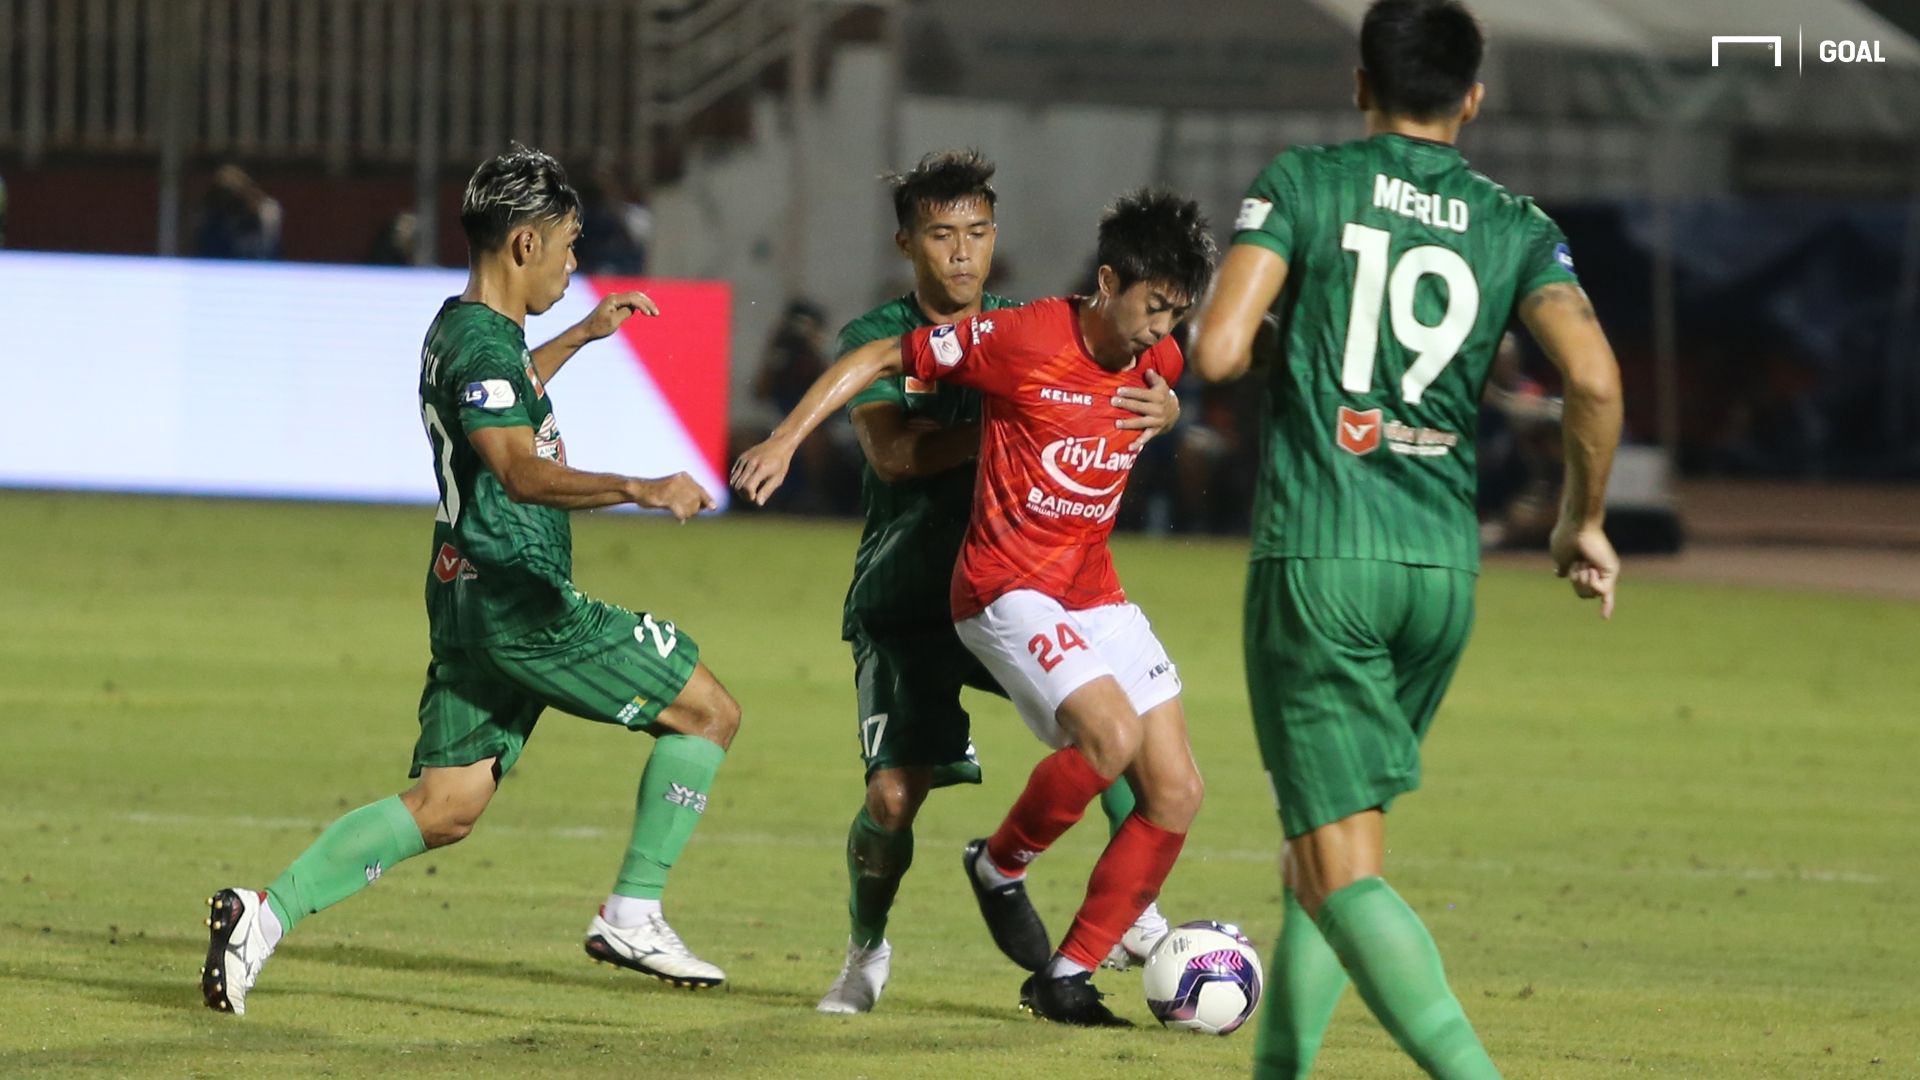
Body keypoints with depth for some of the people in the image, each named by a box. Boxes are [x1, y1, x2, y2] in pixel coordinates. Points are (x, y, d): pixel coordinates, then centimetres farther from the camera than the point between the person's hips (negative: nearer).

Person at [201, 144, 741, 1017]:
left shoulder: (458, 328, 16)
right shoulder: (483, 345, -16)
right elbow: (522, 470, -33)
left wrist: (581, 336, 44)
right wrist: (635, 489, -46)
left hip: (472, 600, 10)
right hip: (519, 601, -10)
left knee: (443, 806, 9)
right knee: (709, 712, 0)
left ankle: (268, 913, -3)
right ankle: (632, 916, 0)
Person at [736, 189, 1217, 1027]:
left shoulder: (1161, 365, 2)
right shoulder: (1023, 339, -16)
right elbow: (879, 358, -8)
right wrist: (788, 437, -14)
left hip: (1095, 594, 7)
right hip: (1006, 590, -7)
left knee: (1176, 791, -2)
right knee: (1111, 734, -28)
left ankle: (1066, 978, 7)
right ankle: (1000, 866, 0)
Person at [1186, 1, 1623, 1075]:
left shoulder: (1304, 183, 1)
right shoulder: (1517, 227, 7)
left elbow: (1216, 351, -8)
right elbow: (1594, 378, -7)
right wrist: (1583, 523, 8)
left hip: (1315, 555, -4)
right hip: (1443, 564, 4)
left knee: (1342, 870, -9)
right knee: (1330, 836, 23)